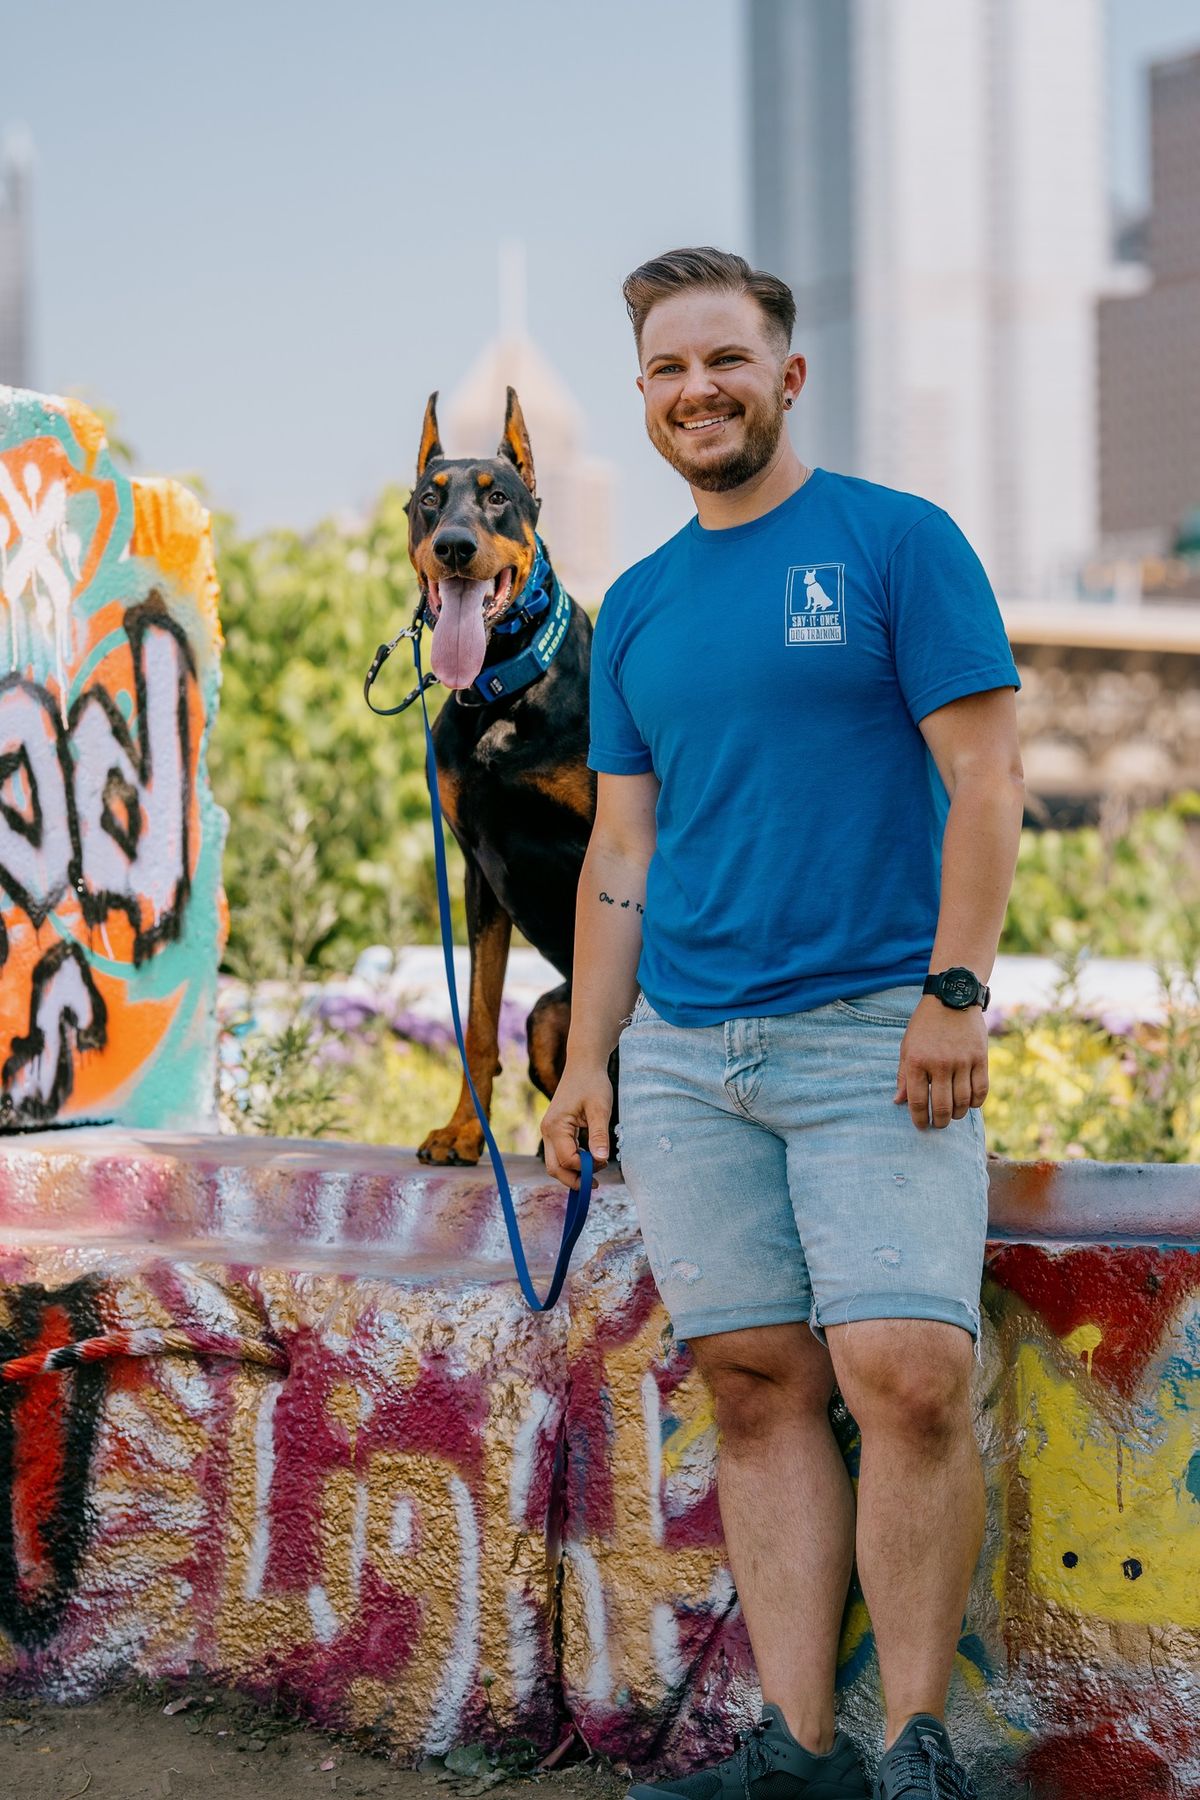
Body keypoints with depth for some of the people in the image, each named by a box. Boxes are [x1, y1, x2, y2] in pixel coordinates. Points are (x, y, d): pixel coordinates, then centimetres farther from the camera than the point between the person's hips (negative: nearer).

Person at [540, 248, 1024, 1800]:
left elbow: (983, 774, -4)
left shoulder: (898, 542, 1)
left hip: (874, 1031, -5)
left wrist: (954, 991, -14)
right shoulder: (638, 608, 16)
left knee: (906, 1374, -14)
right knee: (758, 1388, 3)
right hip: (685, 1052, 5)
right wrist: (586, 1060, 11)